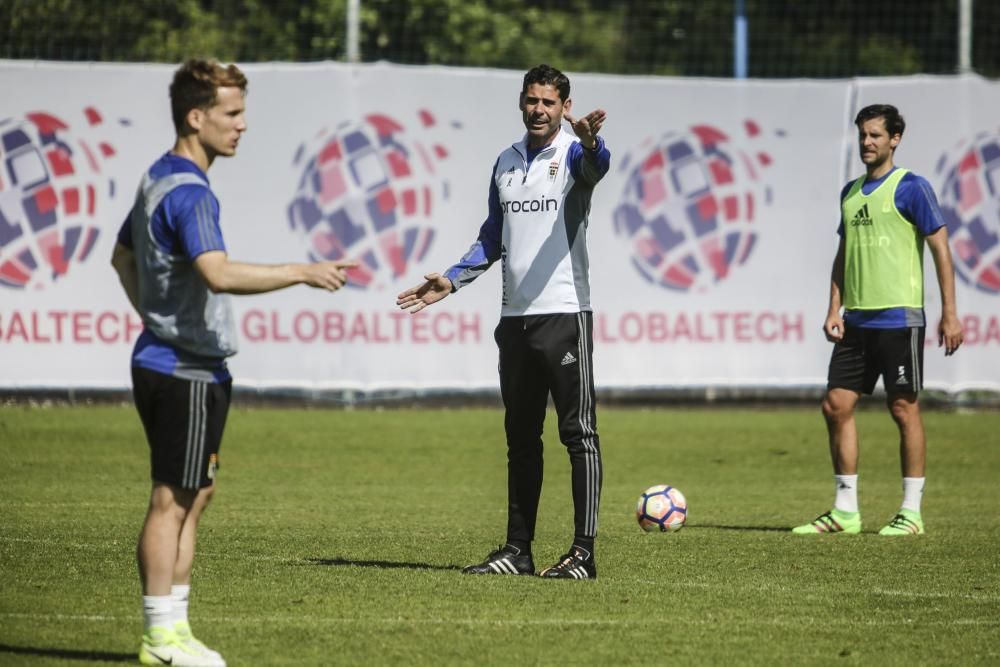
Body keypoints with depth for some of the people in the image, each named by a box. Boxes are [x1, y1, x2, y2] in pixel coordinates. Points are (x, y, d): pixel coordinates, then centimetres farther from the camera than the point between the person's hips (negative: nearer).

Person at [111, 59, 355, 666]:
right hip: (184, 371, -10)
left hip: (191, 367, 10)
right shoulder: (188, 192, -19)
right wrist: (303, 273, -28)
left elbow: (123, 257, 27)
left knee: (196, 494, 14)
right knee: (173, 499, -5)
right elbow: (218, 274, -33)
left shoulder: (159, 179, 14)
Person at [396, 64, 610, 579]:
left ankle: (584, 552, -7)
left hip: (565, 312, -7)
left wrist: (590, 142, -52)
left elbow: (595, 167, -29)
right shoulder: (507, 163, 16)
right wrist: (451, 282, 15)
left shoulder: (573, 153, -3)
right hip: (515, 317, 7)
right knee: (520, 436, 11)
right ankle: (517, 550, 16)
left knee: (578, 434, -6)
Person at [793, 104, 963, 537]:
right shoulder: (851, 192, 15)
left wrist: (950, 314, -12)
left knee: (903, 408, -3)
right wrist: (834, 309, 8)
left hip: (898, 318, -7)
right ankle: (845, 512, 9)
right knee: (837, 405, 2)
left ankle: (911, 512, 5)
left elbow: (940, 248, -7)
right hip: (857, 320, 7)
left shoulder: (911, 188, -5)